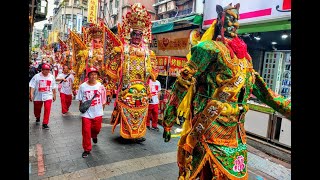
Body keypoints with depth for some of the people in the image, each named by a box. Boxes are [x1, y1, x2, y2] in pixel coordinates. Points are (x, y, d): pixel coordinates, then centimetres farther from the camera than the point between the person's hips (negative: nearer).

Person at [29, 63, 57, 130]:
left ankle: (45, 124, -6)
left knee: (47, 109, -14)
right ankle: (37, 118, 49)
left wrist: (54, 95, 13)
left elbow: (53, 87, 10)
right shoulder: (36, 76, -5)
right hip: (38, 96, 0)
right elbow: (32, 86, -8)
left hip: (48, 96, 0)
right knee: (37, 109, 17)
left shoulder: (51, 77, 3)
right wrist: (31, 94, -18)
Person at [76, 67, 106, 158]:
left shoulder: (100, 86, -4)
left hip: (97, 112, 2)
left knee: (97, 128, 16)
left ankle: (94, 135, 54)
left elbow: (103, 100, 4)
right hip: (86, 113, -1)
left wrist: (102, 108, 1)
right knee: (86, 131, 1)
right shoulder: (83, 86, -6)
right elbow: (80, 100, 2)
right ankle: (87, 149, 18)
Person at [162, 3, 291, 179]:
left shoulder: (243, 56, 14)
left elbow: (258, 86, 19)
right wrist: (168, 122, -14)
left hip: (235, 131, 8)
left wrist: (287, 108, 16)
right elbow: (183, 84, -14)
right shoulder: (211, 48, -10)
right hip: (210, 128, -7)